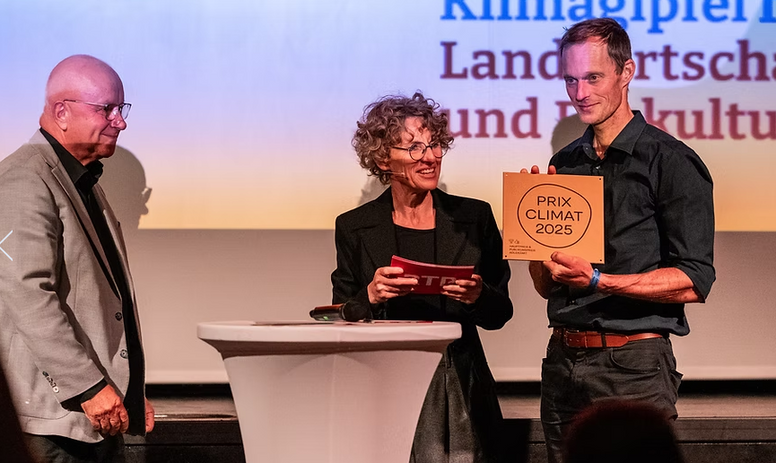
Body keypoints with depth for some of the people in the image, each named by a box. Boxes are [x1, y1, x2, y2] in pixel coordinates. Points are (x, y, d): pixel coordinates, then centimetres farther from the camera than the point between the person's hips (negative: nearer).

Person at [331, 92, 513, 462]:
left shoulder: (475, 217, 5)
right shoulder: (355, 228, 3)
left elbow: (500, 313, 7)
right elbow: (342, 324, 2)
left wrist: (477, 296, -13)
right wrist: (372, 296, -16)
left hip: (460, 389, 1)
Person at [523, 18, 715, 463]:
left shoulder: (671, 162, -5)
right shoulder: (563, 165, 13)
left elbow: (694, 283, -12)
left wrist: (598, 281, -20)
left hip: (634, 364, -5)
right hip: (563, 360, 6)